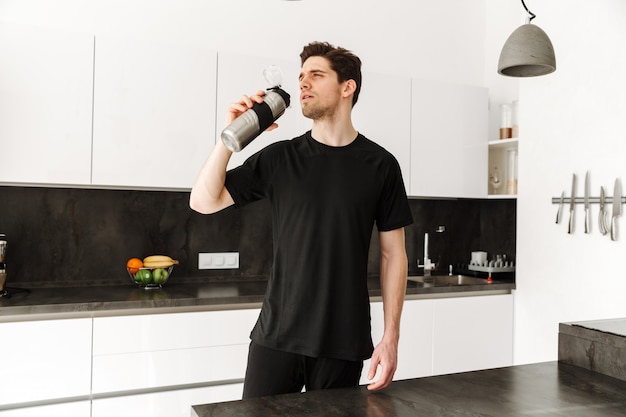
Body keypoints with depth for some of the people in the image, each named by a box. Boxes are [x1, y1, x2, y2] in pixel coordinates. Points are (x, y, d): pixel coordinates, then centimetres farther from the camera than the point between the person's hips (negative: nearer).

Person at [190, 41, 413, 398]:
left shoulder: (380, 164, -1)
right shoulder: (279, 158, 2)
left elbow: (393, 254, 0)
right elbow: (204, 202, 0)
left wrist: (391, 336, -4)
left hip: (344, 342, -1)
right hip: (276, 335, 1)